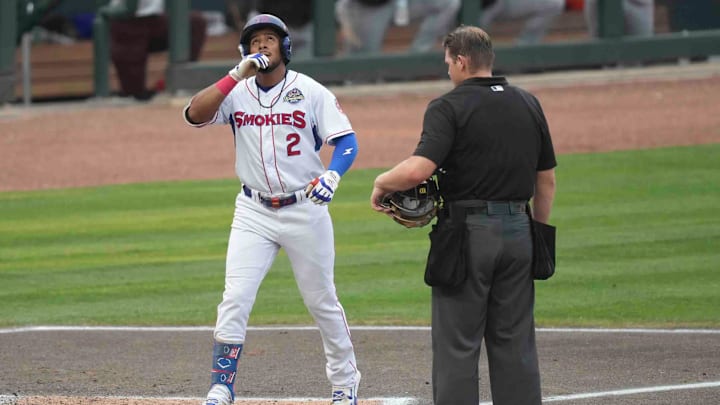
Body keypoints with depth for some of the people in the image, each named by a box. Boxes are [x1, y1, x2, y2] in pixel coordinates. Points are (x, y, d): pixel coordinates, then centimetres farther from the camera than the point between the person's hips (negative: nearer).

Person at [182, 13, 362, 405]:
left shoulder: (311, 92, -5)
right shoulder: (237, 92, 0)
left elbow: (346, 141, -7)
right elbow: (194, 114, -16)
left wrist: (332, 175, -28)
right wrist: (237, 75, -23)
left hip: (305, 209, -1)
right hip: (254, 212, 1)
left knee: (321, 300, 9)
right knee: (235, 298, -10)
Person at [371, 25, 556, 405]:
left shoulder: (448, 107, -9)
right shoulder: (528, 104, 10)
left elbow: (418, 169, -22)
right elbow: (547, 179, 14)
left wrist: (381, 182, -4)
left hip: (466, 232, -5)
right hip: (517, 231, 5)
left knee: (457, 345, -2)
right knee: (515, 342, 10)